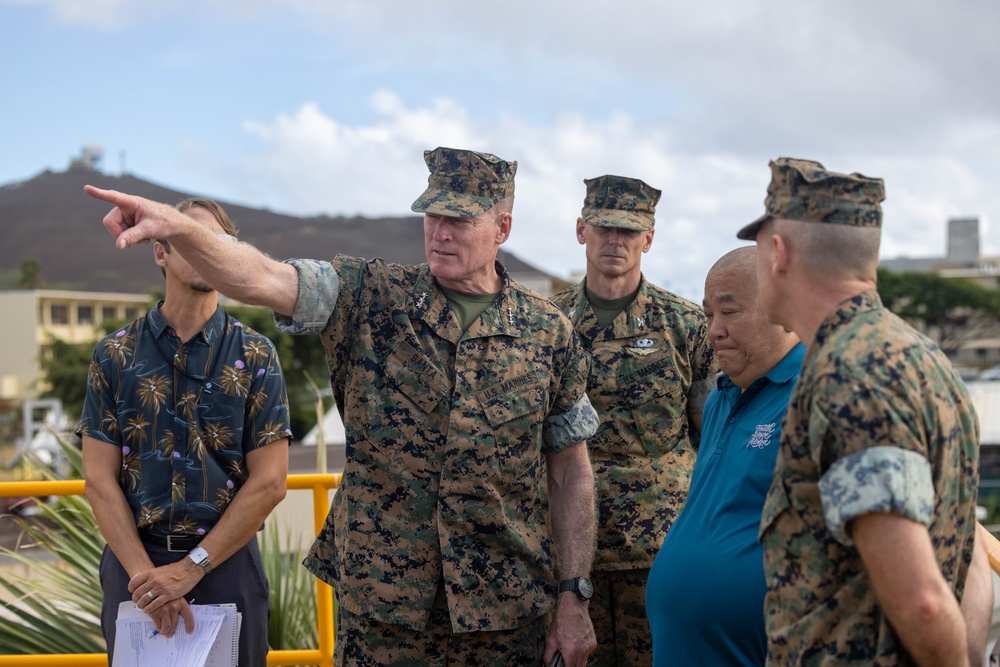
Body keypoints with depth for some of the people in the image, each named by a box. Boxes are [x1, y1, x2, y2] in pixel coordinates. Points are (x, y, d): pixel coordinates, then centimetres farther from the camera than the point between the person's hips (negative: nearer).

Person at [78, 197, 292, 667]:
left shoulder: (254, 356, -1)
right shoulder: (115, 355, 2)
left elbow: (269, 483, -6)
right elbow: (100, 479, -1)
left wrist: (192, 567, -11)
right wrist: (144, 573, -12)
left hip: (226, 559, -1)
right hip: (133, 559, 1)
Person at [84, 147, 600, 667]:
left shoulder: (548, 332, 0)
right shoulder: (371, 298, -2)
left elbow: (571, 473, 4)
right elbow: (260, 279, -17)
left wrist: (573, 595, 0)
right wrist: (175, 227, -35)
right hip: (378, 603, 0)